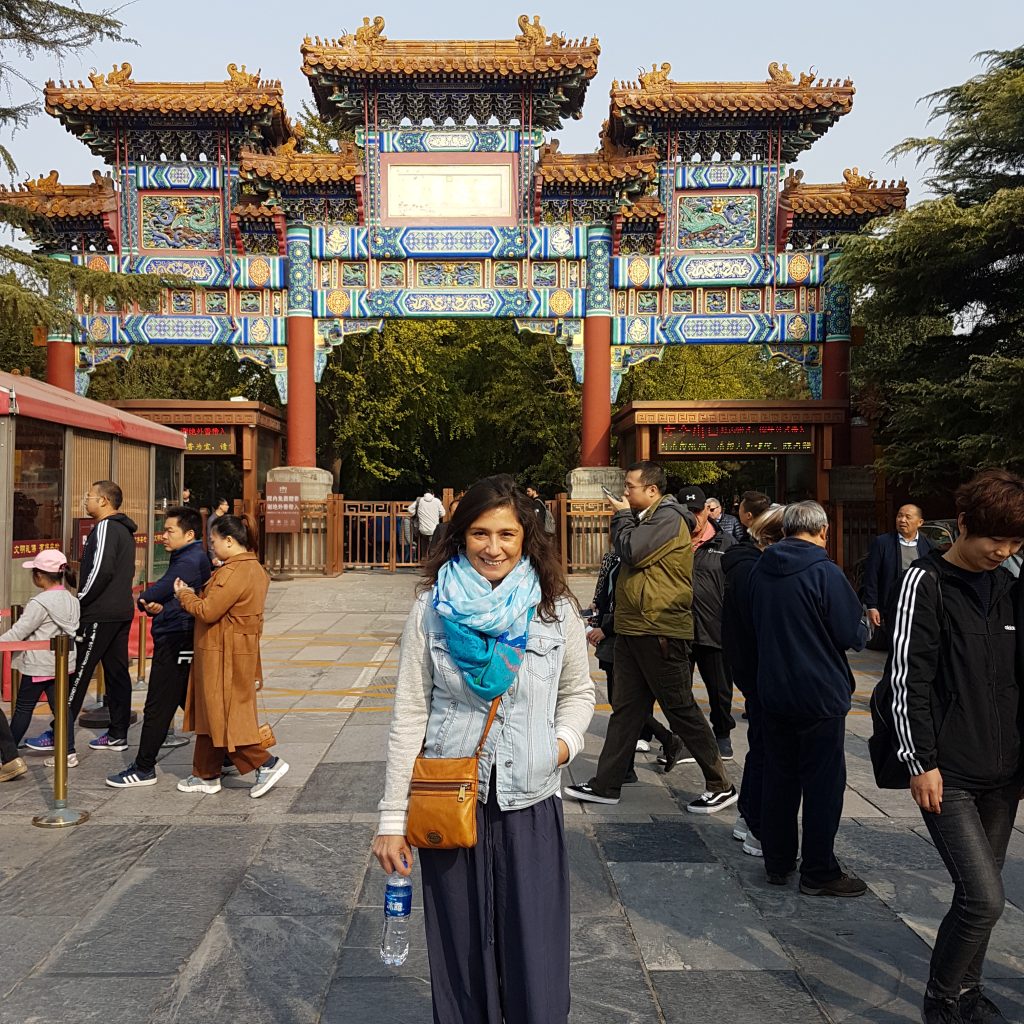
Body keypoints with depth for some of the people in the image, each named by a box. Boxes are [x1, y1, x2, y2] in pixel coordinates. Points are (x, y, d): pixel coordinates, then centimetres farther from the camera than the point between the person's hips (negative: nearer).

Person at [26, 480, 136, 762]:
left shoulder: (105, 528, -13)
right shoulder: (124, 530, 16)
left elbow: (101, 570, -23)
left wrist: (80, 601, -13)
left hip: (100, 615, -9)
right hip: (122, 611, 9)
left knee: (77, 673, -4)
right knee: (116, 672, 10)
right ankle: (118, 735, 15)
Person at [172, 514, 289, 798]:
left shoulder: (235, 572, -22)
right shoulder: (254, 568, 11)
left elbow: (208, 612, -21)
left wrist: (185, 595, -4)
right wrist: (192, 595, 10)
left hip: (224, 657, -10)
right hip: (238, 654, 10)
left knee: (222, 718, -2)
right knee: (210, 714, 17)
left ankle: (267, 763, 0)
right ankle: (206, 775, 27)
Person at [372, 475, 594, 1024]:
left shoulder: (556, 609, -2)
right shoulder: (431, 611, -5)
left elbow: (578, 692, 12)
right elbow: (409, 717, -3)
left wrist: (566, 740, -8)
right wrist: (393, 819, -4)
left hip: (531, 807, 1)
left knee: (536, 963, 7)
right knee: (461, 957, 14)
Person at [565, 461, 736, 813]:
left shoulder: (667, 517, -11)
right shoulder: (645, 518, 19)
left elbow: (632, 551, -23)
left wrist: (622, 516, -6)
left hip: (660, 632, -10)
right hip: (633, 630, 10)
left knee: (681, 709, -2)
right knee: (625, 708, 12)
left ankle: (721, 786, 10)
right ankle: (606, 785, 19)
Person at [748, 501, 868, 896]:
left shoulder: (760, 570, 2)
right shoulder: (824, 573, -17)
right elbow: (852, 636, -13)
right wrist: (865, 629, 8)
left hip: (772, 691, 6)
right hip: (820, 695, -6)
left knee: (778, 778, 15)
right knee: (823, 783, 6)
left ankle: (777, 863, 24)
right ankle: (818, 872, 15)